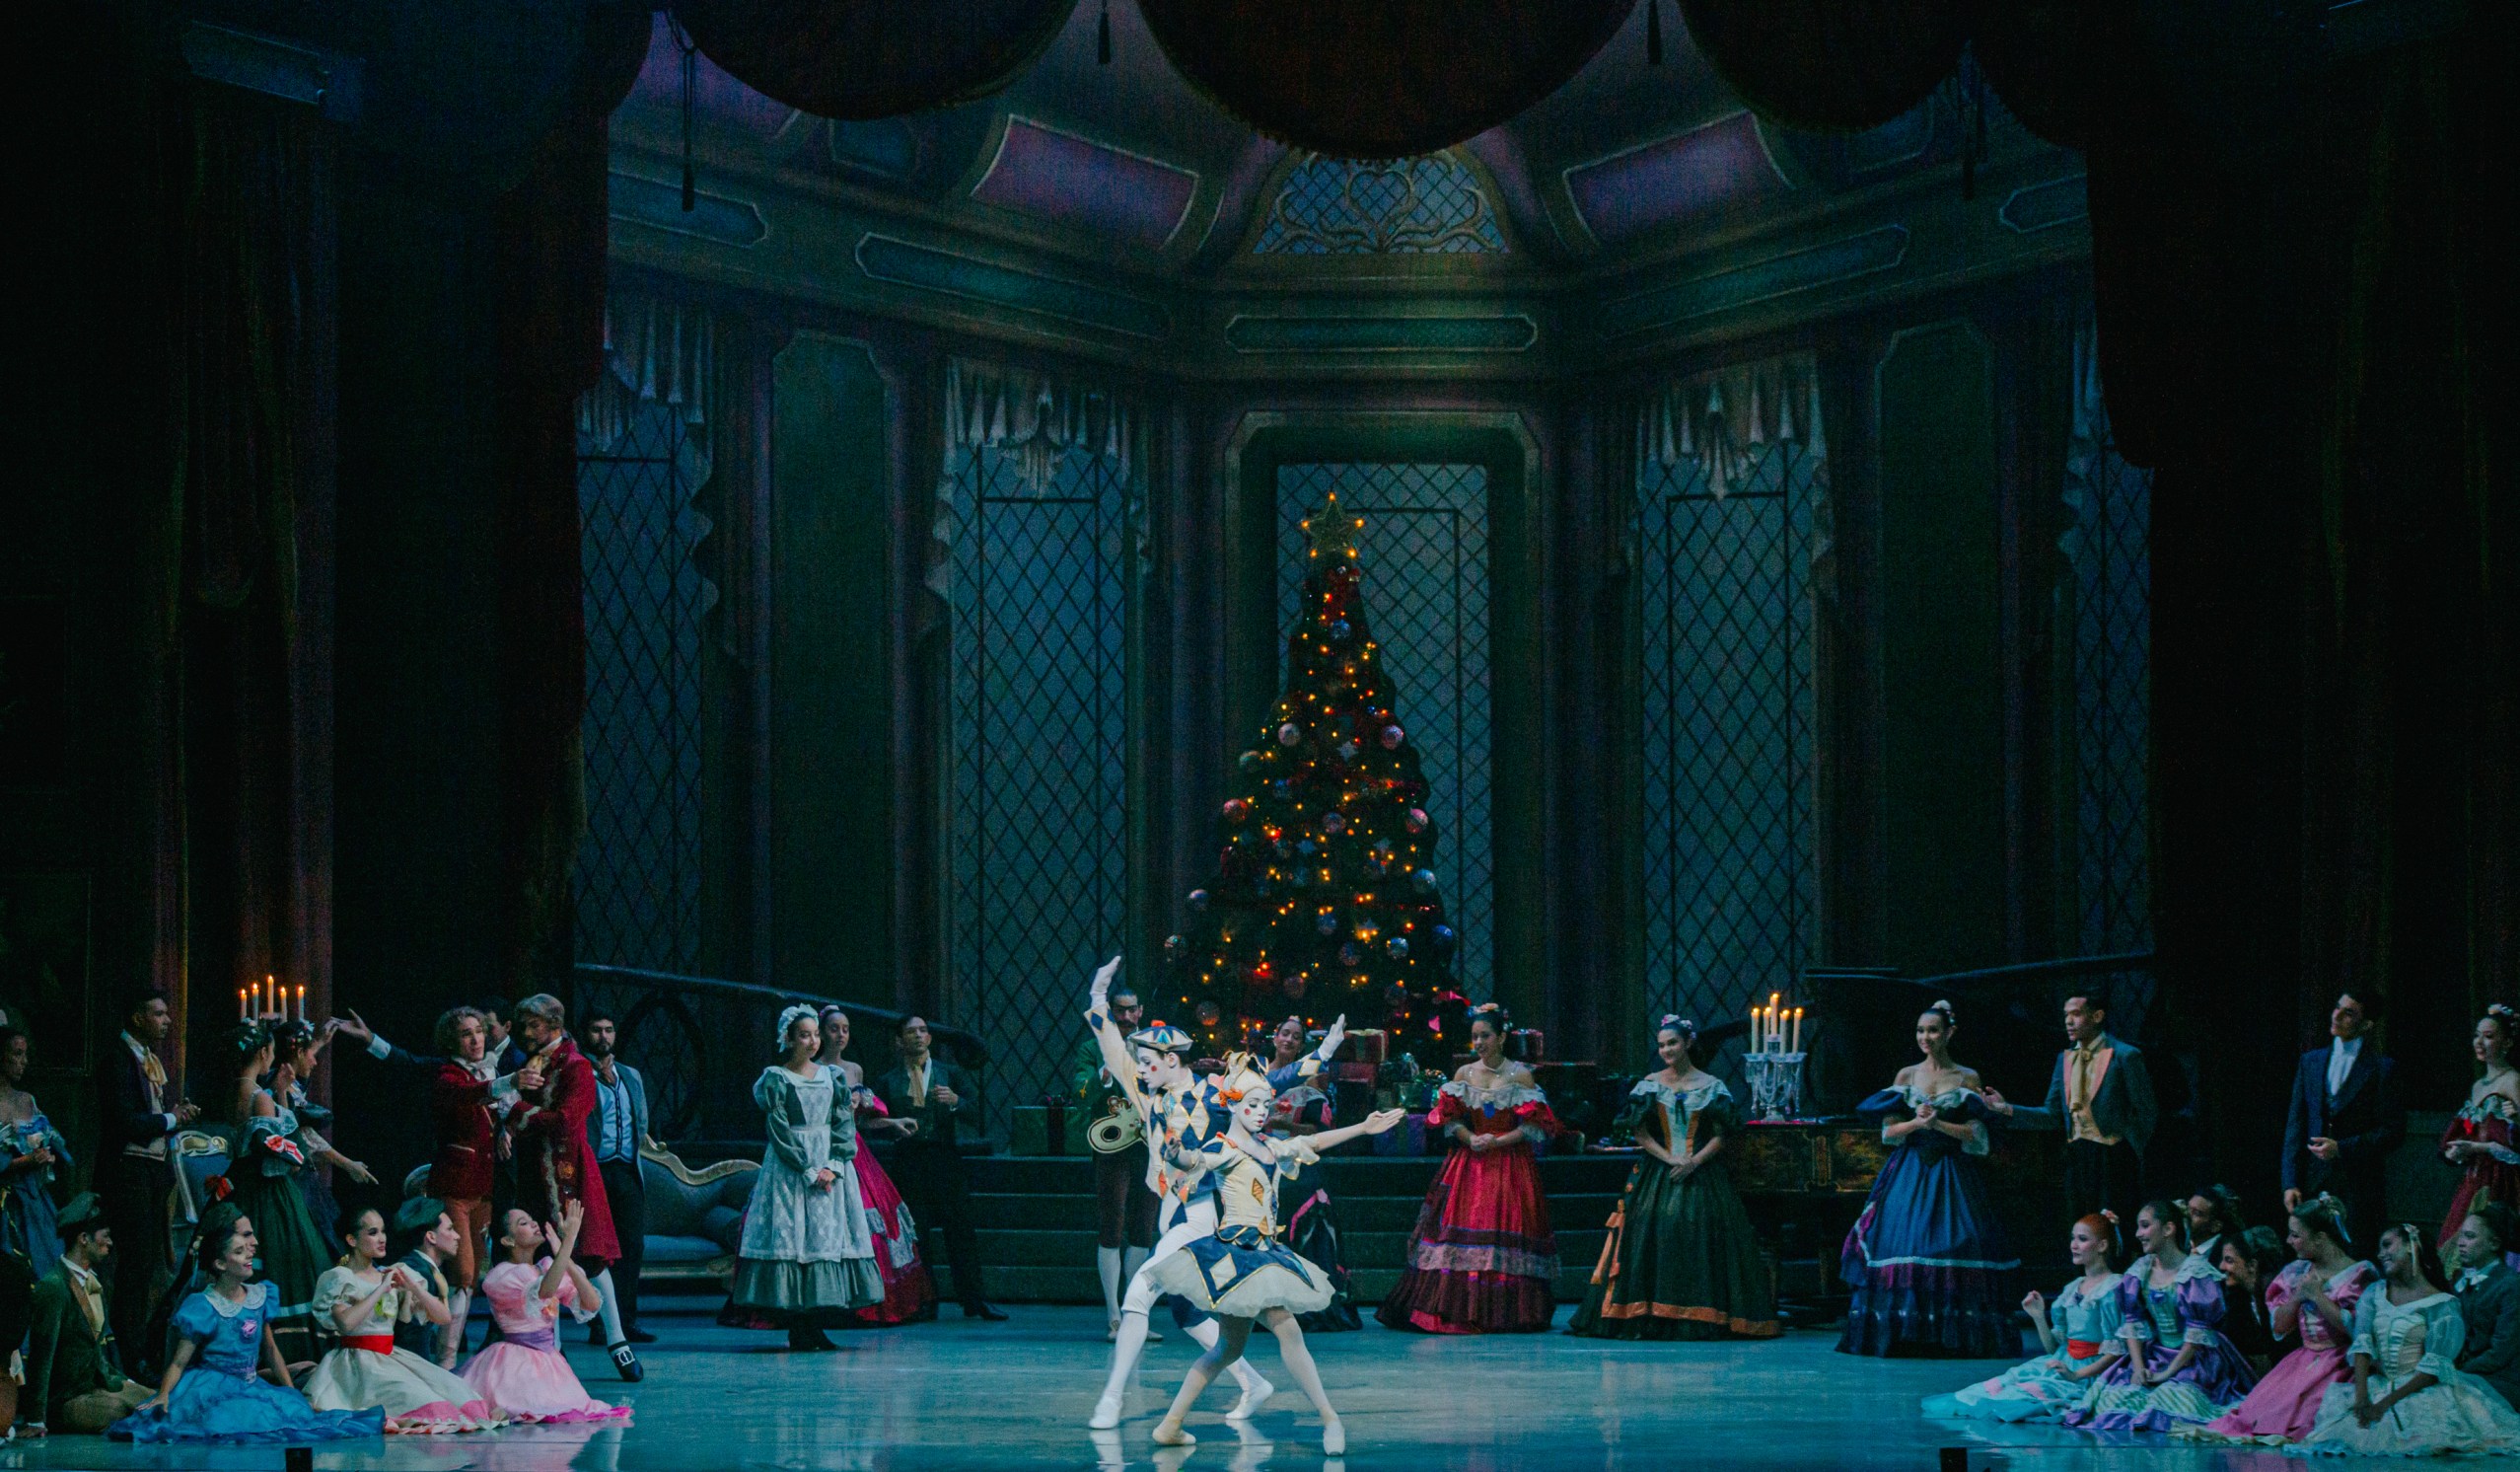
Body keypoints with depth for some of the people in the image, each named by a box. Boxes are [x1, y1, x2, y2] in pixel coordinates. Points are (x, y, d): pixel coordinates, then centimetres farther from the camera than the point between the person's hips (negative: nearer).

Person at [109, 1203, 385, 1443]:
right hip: (213, 1391, -6)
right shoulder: (204, 1307, -11)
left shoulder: (259, 1296, 8)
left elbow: (270, 1350, 19)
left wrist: (293, 1395, 20)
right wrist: (163, 1395, -28)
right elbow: (178, 1362, -11)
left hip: (251, 1387, 6)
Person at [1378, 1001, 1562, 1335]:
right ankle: (1461, 1311, -3)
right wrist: (1470, 1138, -14)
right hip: (1470, 1166, 2)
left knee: (1509, 1231, -5)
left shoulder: (1520, 1076, -1)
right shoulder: (1464, 1074, 8)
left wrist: (1497, 1142, -16)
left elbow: (1531, 1126, -5)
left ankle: (1509, 1312, 2)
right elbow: (1450, 1119, 4)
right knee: (1463, 1230, -5)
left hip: (1511, 1166, -2)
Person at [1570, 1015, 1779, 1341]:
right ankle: (1649, 1316, -10)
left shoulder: (1711, 1086, 6)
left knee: (1702, 1239, -10)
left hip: (1702, 1176, -1)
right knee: (1652, 1238, -11)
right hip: (1658, 1175, 1)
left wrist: (1695, 1161, -14)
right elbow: (1641, 1134, 2)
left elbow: (1721, 1136, 1)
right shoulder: (1650, 1084, 8)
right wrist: (1670, 1159, -11)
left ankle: (1703, 1318, -6)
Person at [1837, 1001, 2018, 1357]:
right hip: (1909, 1175, 2)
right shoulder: (1906, 1076, 9)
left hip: (1953, 1177, -2)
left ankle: (1953, 1336, -3)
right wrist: (1916, 1123, -13)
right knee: (1904, 1246, -8)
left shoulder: (1967, 1079, 4)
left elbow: (1977, 1135, -3)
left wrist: (1939, 1124, -15)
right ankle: (1905, 1335, -5)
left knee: (1953, 1247, -10)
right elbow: (1888, 1132, 5)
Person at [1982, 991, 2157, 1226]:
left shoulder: (2125, 1056, -5)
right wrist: (2008, 1109, 1)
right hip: (2077, 1160, 6)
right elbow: (2053, 1116, 12)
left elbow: (2147, 1112, -3)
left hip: (2113, 1160, -6)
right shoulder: (2065, 1059, 13)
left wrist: (2132, 1152, -8)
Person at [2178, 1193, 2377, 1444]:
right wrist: (2298, 1296, -3)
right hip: (2303, 1360, 6)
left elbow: (2354, 1328, -16)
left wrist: (2316, 1295, -12)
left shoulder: (2359, 1275, -5)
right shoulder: (2297, 1272, 14)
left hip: (2340, 1364, -6)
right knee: (2260, 1402, -17)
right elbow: (2279, 1326, 14)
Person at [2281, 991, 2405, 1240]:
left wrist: (2341, 1148, -11)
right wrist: (2291, 1183, 3)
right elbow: (2295, 1126, 11)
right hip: (2313, 1186, 3)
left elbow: (2394, 1131, -3)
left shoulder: (2383, 1068, 1)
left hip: (2360, 1189, -3)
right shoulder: (2310, 1062, 13)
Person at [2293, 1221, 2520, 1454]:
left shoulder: (2442, 1304, -4)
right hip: (2378, 1385, 5)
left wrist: (2388, 1402, -20)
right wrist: (2362, 1396, -17)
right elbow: (2362, 1345, 0)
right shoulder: (2374, 1293, 13)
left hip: (2424, 1389, -5)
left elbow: (2435, 1366, -12)